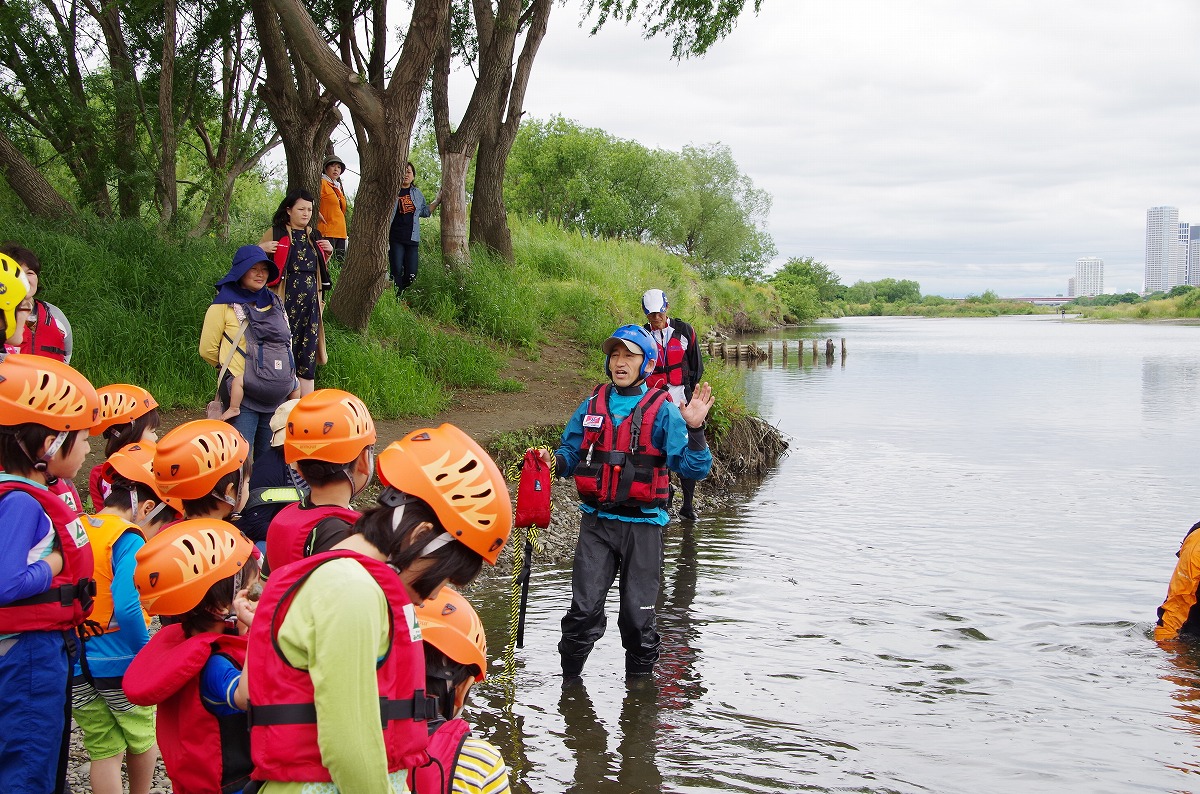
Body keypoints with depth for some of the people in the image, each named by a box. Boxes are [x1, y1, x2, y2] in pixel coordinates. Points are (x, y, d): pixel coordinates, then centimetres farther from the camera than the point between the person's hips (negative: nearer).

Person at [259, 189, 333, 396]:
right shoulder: (275, 233, 1)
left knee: (308, 352, 4)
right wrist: (261, 249, -16)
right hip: (285, 300, -5)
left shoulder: (313, 236, 17)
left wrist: (328, 252, 11)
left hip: (310, 301, 5)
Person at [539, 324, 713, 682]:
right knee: (584, 610, -2)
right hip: (596, 522, 2)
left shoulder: (662, 411, -5)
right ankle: (569, 681, 14)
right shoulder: (592, 406, 7)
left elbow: (694, 468, -11)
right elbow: (571, 453, 15)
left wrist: (694, 429, -26)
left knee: (638, 615, 8)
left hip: (642, 524, -2)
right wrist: (553, 461, -6)